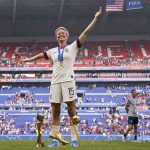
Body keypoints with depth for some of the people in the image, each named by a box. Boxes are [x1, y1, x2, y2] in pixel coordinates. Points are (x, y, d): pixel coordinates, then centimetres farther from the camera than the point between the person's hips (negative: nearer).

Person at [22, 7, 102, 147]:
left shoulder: (73, 47, 7)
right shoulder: (53, 51, 17)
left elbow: (86, 32, 3)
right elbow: (41, 55, 35)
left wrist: (96, 18, -2)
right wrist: (29, 59, 48)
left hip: (68, 81, -4)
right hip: (55, 82, 4)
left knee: (72, 110, -7)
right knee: (55, 112, 3)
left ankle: (74, 139, -7)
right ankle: (55, 139, 7)